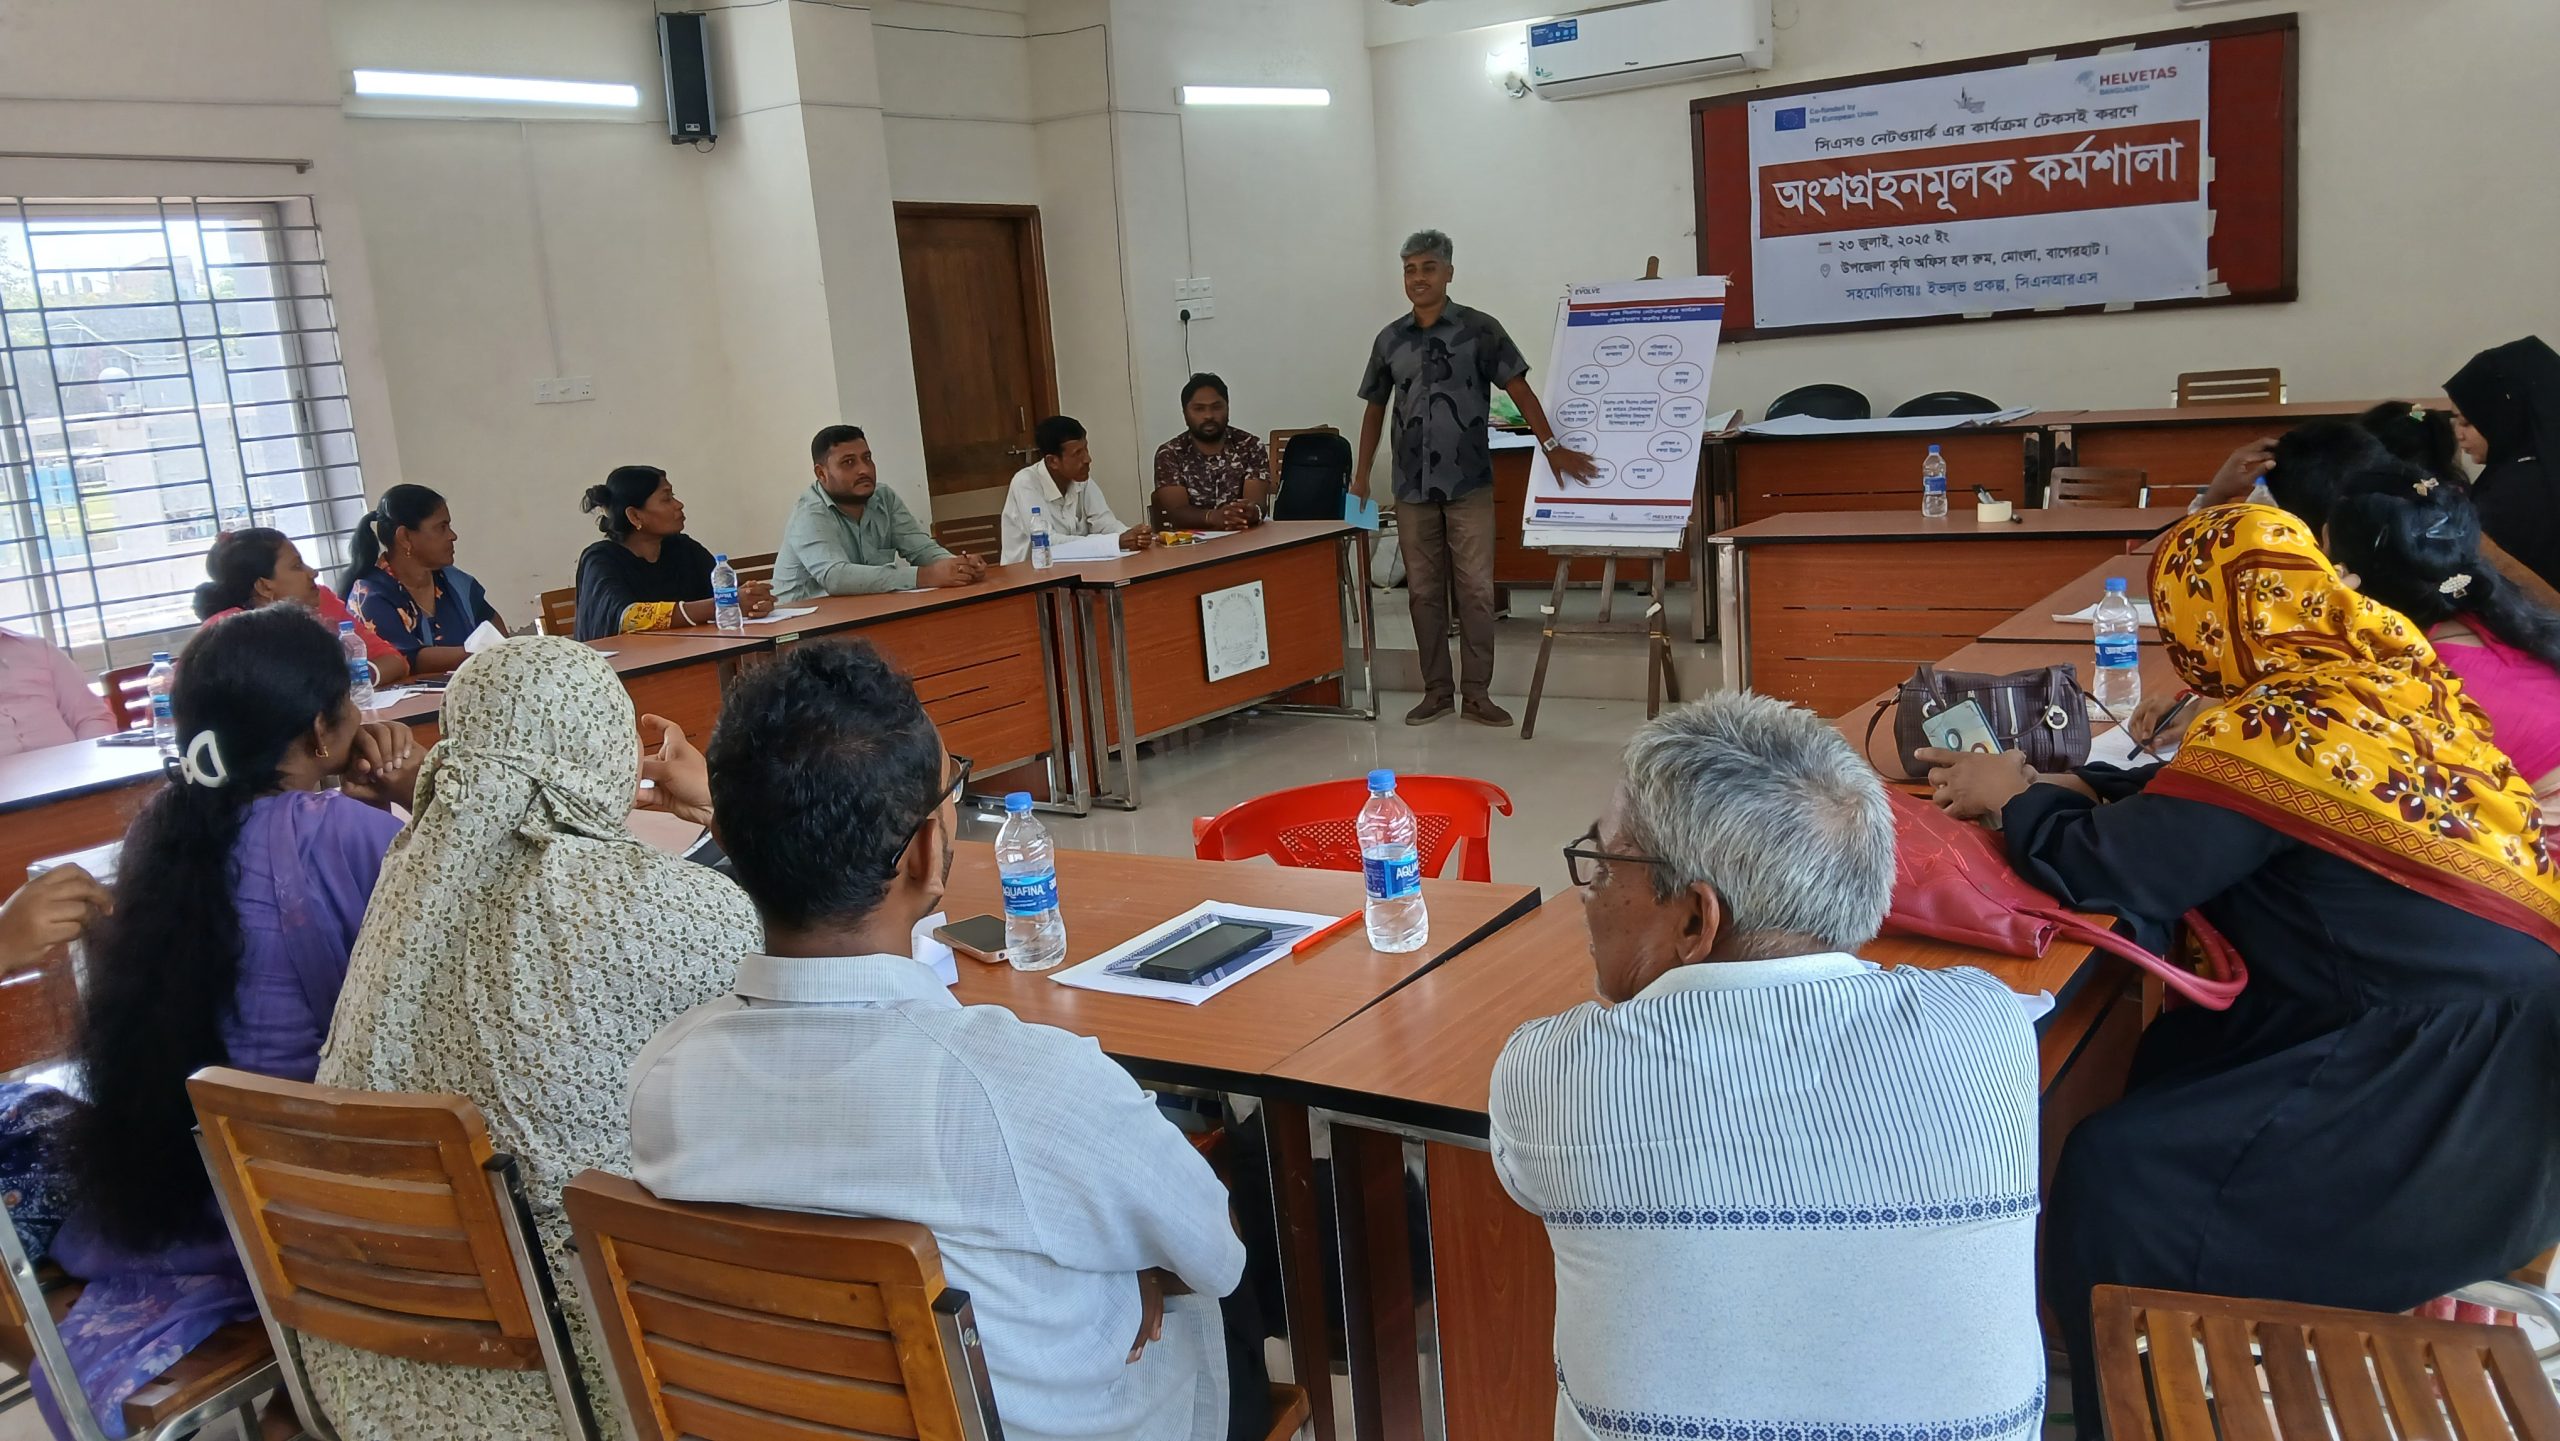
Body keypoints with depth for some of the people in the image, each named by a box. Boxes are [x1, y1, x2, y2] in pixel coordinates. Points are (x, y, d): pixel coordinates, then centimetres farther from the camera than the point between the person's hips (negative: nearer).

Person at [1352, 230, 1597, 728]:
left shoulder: (1479, 329, -1)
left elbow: (1519, 390, -3)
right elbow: (1375, 409, 16)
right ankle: (1435, 690, 16)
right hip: (1412, 486, 3)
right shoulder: (1389, 340, 8)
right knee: (1424, 592, 7)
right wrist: (1360, 475, 13)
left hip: (1469, 484, -3)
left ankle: (1477, 692, 5)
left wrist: (1553, 446, -11)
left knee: (1476, 590, -3)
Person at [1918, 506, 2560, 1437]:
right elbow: (2212, 800, 20)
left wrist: (2013, 800, 2)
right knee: (2169, 1066, 20)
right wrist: (2072, 785, 17)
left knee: (2120, 1175, -10)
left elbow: (2106, 871, -16)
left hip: (2456, 1103, -10)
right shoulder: (2382, 673, 6)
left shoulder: (2280, 729, -20)